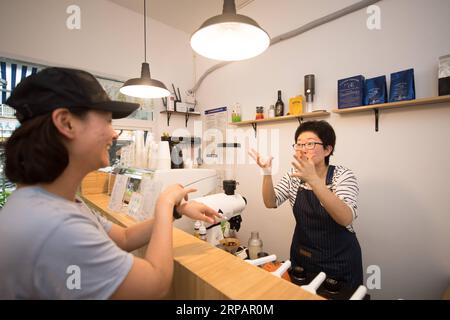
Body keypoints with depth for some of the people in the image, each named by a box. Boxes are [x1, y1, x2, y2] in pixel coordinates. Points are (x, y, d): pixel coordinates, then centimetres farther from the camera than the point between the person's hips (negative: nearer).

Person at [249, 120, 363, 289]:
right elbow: (271, 203, -13)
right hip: (301, 257, 4)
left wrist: (313, 180, -45)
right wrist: (267, 171, -29)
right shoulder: (294, 175, -3)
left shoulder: (343, 175, -15)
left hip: (338, 261, -3)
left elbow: (346, 219, -32)